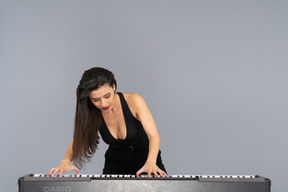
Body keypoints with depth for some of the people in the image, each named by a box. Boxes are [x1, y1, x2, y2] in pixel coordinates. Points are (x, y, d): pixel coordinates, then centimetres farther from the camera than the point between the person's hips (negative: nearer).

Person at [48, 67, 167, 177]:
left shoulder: (133, 101, -21)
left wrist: (151, 162, -44)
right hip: (116, 165, 3)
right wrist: (66, 161, -33)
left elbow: (154, 136, -25)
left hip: (146, 160, -2)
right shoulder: (91, 114, -12)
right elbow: (76, 142, -10)